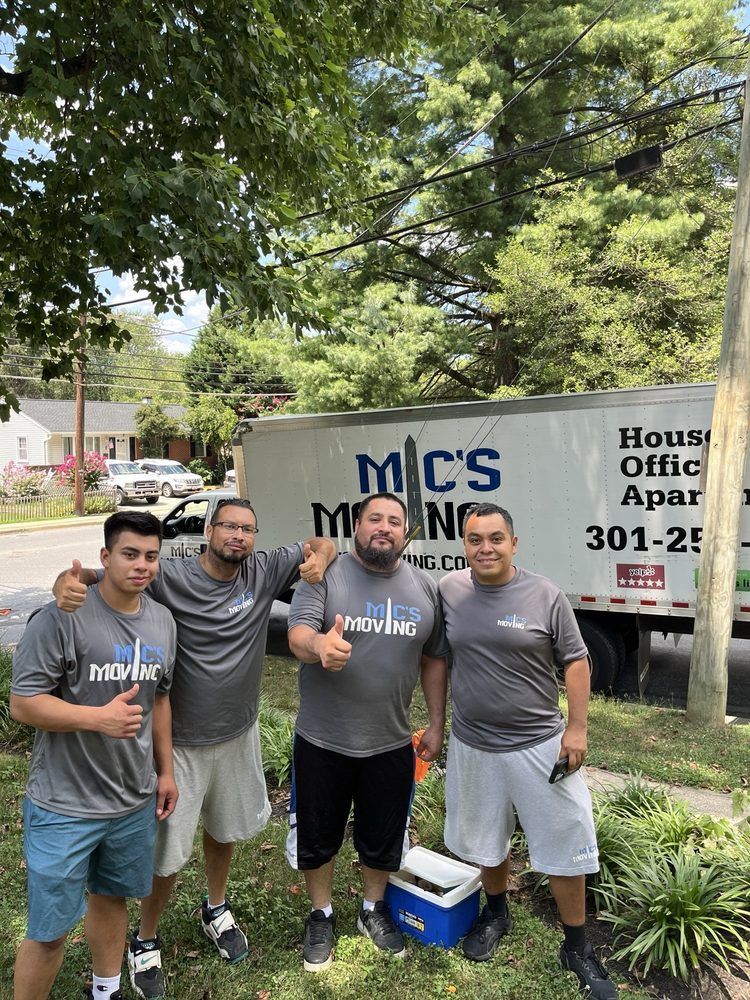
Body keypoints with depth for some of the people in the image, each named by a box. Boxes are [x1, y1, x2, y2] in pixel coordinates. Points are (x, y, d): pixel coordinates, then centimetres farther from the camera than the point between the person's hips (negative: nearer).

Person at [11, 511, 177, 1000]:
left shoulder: (163, 621, 1)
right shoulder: (62, 617, -20)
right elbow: (23, 703, -17)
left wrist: (165, 770, 13)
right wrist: (98, 718, -29)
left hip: (135, 800, 6)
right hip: (64, 806, -5)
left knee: (111, 897, 23)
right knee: (50, 928, 7)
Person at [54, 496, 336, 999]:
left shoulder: (264, 571, -10)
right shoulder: (170, 578, -20)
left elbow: (323, 544, 0)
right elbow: (96, 576, -20)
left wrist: (320, 559, -23)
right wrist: (68, 582, -42)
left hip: (238, 735, 4)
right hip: (179, 743, -4)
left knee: (225, 830, 26)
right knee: (167, 850, 9)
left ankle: (216, 910, 53)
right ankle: (145, 941, 38)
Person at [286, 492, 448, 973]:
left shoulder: (425, 588, 0)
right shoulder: (325, 576, -10)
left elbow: (434, 660, 6)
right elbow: (297, 634, -22)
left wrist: (437, 725, 5)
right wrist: (319, 644, -45)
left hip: (391, 743, 3)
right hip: (322, 740, -2)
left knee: (383, 839, 20)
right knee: (317, 835, 16)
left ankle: (374, 909, 47)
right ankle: (322, 915, 42)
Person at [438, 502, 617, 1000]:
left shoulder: (546, 596, -11)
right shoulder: (449, 590, -4)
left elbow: (576, 661, -5)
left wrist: (577, 727, -9)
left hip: (540, 745, -2)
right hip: (472, 745, 3)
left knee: (564, 846, 7)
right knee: (486, 837, 21)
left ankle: (577, 947, 29)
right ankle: (496, 912, 47)